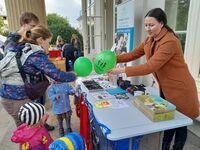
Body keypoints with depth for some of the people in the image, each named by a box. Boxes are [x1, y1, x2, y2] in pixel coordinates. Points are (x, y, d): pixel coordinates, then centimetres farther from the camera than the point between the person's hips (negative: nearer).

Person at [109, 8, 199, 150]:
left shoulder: (170, 42, -27)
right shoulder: (150, 40, 1)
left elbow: (150, 67, -33)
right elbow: (133, 54, 0)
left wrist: (122, 70, -33)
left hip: (180, 89, -7)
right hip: (165, 88, 8)